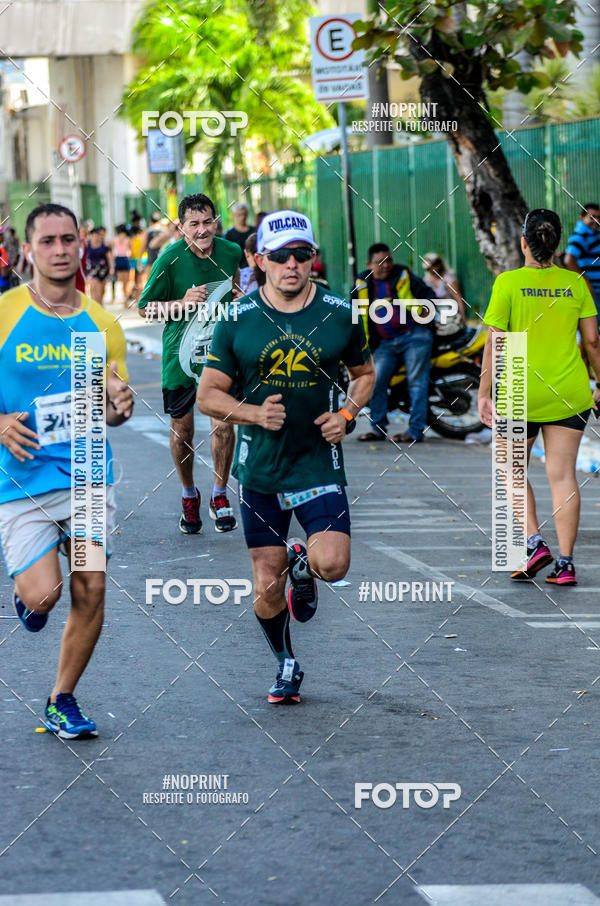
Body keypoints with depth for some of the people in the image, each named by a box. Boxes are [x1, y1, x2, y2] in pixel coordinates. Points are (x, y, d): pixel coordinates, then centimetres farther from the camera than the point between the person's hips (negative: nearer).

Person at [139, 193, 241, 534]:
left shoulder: (231, 252, -3)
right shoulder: (170, 259, -12)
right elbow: (146, 308, -6)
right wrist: (182, 304, -21)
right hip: (181, 352, -1)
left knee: (223, 424, -10)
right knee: (182, 430, 8)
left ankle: (220, 496, 10)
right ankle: (189, 496, 31)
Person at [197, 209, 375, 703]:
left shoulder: (340, 314, -1)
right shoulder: (237, 320, -3)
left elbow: (365, 372, 15)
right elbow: (208, 394, 2)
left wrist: (347, 413, -3)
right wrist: (253, 413, -15)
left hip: (319, 460, 0)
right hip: (260, 465, 0)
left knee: (333, 564, -20)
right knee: (266, 587, 3)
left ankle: (303, 562, 17)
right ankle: (286, 664, 29)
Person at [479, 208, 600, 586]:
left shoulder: (508, 283, -8)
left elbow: (494, 342, -9)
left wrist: (484, 394, -3)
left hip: (521, 392, -2)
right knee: (563, 475, 5)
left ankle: (535, 543, 3)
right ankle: (565, 564, 3)